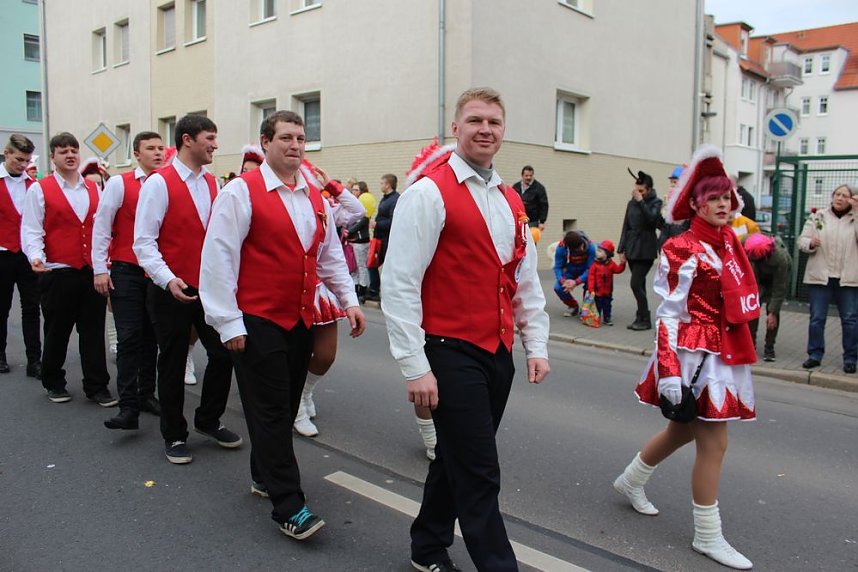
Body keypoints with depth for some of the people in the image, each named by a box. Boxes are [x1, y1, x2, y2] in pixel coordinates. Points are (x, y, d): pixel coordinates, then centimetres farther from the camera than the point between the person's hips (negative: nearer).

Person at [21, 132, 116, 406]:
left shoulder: (94, 188, 12)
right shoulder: (39, 189, 0)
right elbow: (31, 230, -6)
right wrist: (36, 257, -23)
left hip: (93, 271, 3)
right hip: (58, 273, -3)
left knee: (93, 331, 6)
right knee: (57, 332, 10)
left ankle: (97, 386, 15)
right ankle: (53, 383, 28)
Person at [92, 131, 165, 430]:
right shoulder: (119, 184, -2)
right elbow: (101, 226, -2)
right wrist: (100, 269, -6)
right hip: (126, 272, -3)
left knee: (151, 337, 10)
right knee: (129, 338, -5)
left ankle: (146, 394, 23)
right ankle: (128, 407, -1)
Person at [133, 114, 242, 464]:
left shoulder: (213, 183, 8)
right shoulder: (159, 183, -10)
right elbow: (144, 242, -13)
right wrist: (167, 279, -24)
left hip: (210, 287, 5)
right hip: (172, 291, -5)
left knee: (223, 353, 8)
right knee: (173, 364, 8)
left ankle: (208, 420, 30)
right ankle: (174, 436, 25)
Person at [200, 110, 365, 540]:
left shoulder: (315, 198, 11)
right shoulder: (242, 191, -9)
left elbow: (330, 255, 18)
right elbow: (218, 258, -12)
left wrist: (349, 301, 8)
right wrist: (229, 323, -14)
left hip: (301, 321, 7)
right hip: (257, 322, -6)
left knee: (287, 406, 16)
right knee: (270, 410, -2)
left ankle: (265, 475, 36)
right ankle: (288, 507, 6)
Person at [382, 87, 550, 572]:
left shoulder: (511, 201, 12)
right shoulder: (430, 192, -12)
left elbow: (527, 282, 17)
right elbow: (400, 284, -16)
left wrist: (537, 345, 10)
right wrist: (415, 367, -17)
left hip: (499, 354, 8)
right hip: (451, 354, -7)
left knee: (457, 458, 20)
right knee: (479, 474, -2)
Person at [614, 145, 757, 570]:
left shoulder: (729, 243, 10)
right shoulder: (682, 250, -14)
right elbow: (669, 313, -17)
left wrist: (738, 353, 20)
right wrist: (669, 369, -23)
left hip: (726, 353, 9)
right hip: (696, 354, -9)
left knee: (683, 430, 20)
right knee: (714, 443, -2)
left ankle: (630, 482, 41)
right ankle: (707, 536, 14)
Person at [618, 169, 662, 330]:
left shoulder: (656, 202, -4)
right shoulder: (632, 203, 11)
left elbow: (652, 219, -23)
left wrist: (640, 201, -23)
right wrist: (621, 249, 10)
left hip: (645, 251, -6)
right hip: (632, 250, 6)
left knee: (636, 284, -12)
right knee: (639, 285, 10)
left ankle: (645, 320, -1)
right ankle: (641, 318, 17)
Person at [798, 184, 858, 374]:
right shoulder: (817, 217, 7)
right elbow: (802, 241, 5)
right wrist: (811, 243, -18)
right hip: (820, 276, 0)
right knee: (816, 318, 3)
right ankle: (815, 355, 14)